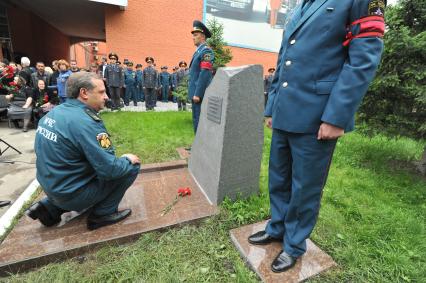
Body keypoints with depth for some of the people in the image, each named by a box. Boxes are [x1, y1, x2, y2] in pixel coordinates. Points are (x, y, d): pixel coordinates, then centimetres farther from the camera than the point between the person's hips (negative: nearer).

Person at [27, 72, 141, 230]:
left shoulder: (54, 112, 2)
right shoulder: (86, 123, -26)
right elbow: (109, 169, -27)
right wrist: (128, 159, -8)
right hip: (72, 193, -8)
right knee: (132, 166, -7)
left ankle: (50, 208, 20)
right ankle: (103, 213, 5)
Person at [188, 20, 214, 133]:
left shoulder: (206, 51, -9)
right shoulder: (198, 51, 20)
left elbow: (205, 74, -19)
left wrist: (197, 94, -21)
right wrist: (194, 93, 17)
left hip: (200, 94, -10)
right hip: (195, 93, 10)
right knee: (196, 120, 14)